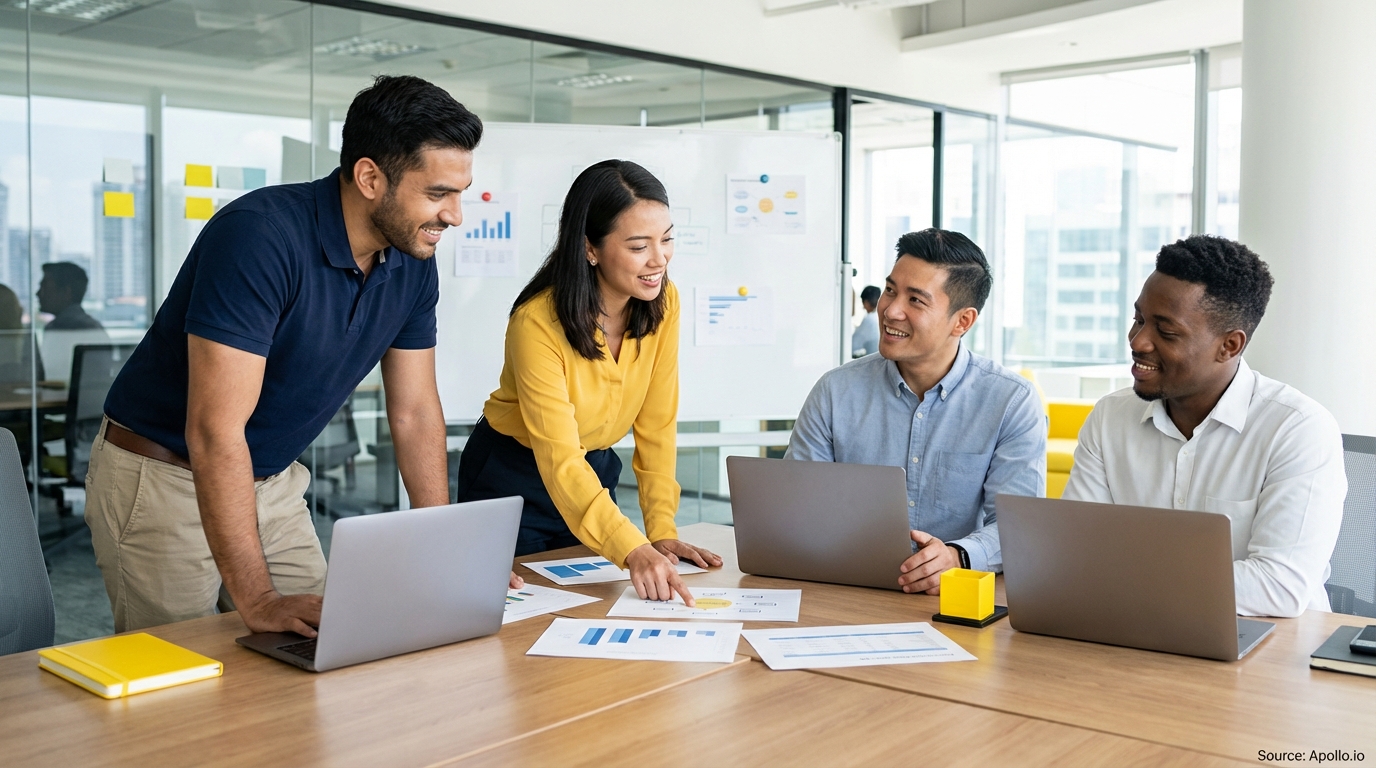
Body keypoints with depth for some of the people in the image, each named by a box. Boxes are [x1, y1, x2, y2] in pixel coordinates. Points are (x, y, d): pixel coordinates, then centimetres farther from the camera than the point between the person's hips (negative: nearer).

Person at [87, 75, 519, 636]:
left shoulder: (413, 262, -7)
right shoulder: (259, 236, -30)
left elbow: (414, 410, 1)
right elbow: (215, 430, -33)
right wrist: (257, 602, -34)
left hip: (273, 480, 6)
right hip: (163, 476, -6)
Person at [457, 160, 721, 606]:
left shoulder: (663, 302, -13)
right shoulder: (538, 322, -30)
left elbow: (657, 426, -8)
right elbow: (560, 462, -35)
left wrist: (661, 530, -15)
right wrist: (633, 550, -46)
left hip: (596, 472, 5)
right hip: (511, 480, -5)